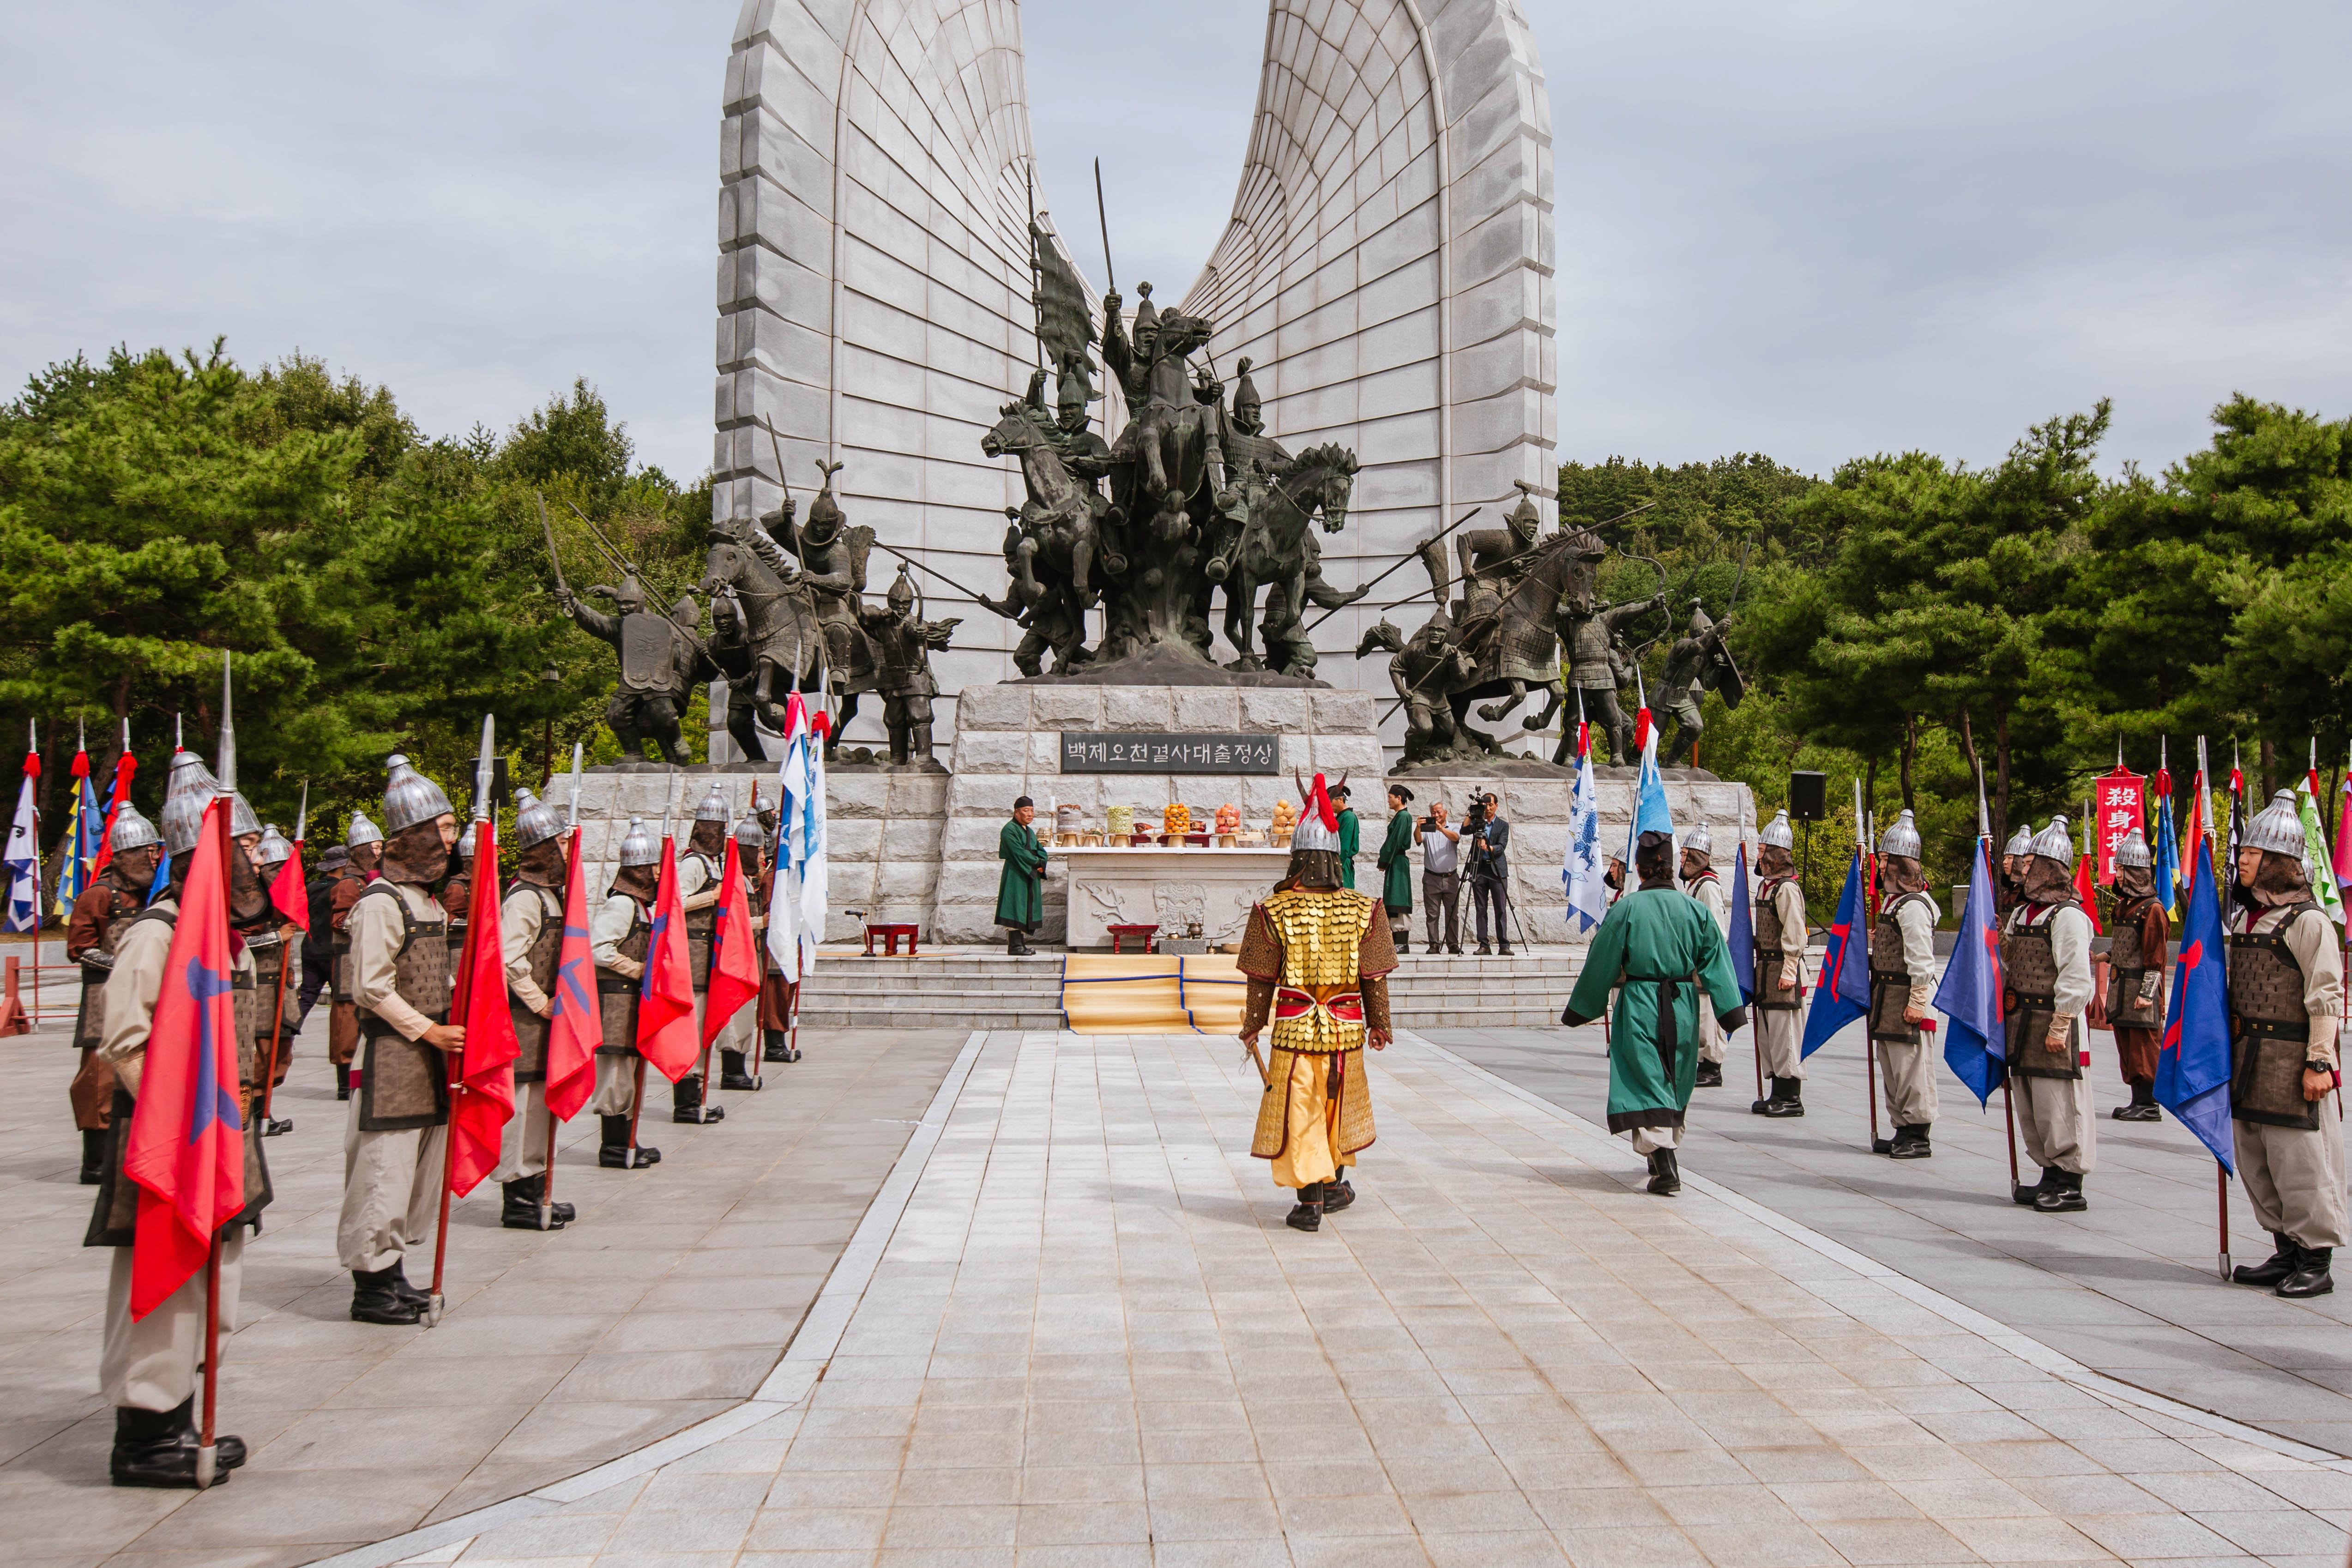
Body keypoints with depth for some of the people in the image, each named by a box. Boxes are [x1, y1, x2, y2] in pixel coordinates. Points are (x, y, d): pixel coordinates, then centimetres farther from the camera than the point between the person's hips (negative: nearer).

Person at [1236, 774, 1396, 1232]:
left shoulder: (1273, 911, -9)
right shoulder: (1363, 910, -4)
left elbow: (1262, 979, -4)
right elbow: (1374, 976, 0)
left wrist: (1252, 1025, 9)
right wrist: (1379, 1023, 12)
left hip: (1294, 1029, -2)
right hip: (1346, 1029, 2)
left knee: (1299, 1113, 5)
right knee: (1339, 1107, 20)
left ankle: (1309, 1200, 4)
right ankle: (1333, 1185, 34)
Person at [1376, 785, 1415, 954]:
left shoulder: (1403, 816, -11)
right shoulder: (1400, 816, 17)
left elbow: (1395, 842, -15)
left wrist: (1384, 862, -11)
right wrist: (1384, 861, 14)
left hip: (1398, 863, -10)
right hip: (1395, 863, 10)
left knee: (1398, 902, -11)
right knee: (1393, 903, 9)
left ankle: (1403, 943, -12)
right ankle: (1398, 942, 11)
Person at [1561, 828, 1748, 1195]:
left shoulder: (1625, 909, -8)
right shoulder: (1694, 909, 1)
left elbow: (1601, 965, -3)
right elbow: (1716, 962, -1)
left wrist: (1580, 1010, 7)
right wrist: (1732, 1012, 2)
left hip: (1639, 1006, -4)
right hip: (1683, 1006, 4)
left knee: (1648, 1083, -4)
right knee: (1676, 1083, 19)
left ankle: (1666, 1169, -17)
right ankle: (1665, 1157, 36)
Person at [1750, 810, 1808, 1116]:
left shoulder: (1787, 888, -14)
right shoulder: (1766, 884, 14)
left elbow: (1794, 935, -17)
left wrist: (1789, 971, -19)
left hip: (1783, 969, -10)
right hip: (1766, 969, 10)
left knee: (1785, 1034, -5)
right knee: (1767, 1034, 13)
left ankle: (1792, 1099, 2)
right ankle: (1778, 1094, 21)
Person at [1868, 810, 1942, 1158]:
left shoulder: (1913, 906, -17)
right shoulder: (1892, 899, 14)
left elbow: (1921, 960, -19)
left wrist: (1918, 1000, -20)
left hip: (1905, 997, -10)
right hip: (1886, 995, 10)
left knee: (1910, 1065, -4)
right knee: (1890, 1066, 14)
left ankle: (1918, 1136, 2)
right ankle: (1903, 1131, 22)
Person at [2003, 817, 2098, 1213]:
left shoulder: (2067, 915, -12)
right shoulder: (2022, 912, 16)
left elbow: (2076, 977, -17)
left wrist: (2060, 1025, -19)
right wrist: (2000, 948, 6)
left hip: (2052, 1021, -9)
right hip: (2022, 1020, 9)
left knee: (2058, 1104, -5)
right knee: (2030, 1104, 13)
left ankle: (2071, 1186, 2)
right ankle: (2051, 1175, 24)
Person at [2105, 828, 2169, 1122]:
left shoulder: (2152, 909, -13)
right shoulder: (2124, 905, 13)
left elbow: (2156, 956, -14)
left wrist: (2147, 992, -17)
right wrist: (2106, 955, 13)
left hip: (2139, 987, -9)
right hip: (2121, 987, 9)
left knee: (2143, 1048, -4)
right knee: (2127, 1048, 11)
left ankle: (2148, 1105, 1)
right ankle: (2138, 1101, 17)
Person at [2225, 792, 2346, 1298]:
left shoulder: (2307, 921, -11)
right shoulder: (2246, 917, 14)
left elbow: (2325, 998, -13)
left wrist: (2320, 1061, -16)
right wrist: (2233, 1050, 19)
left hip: (2292, 1060, -8)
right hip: (2250, 1061, 9)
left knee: (2299, 1161, -3)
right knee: (2256, 1161, 12)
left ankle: (2316, 1261, 7)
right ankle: (2287, 1252, 23)